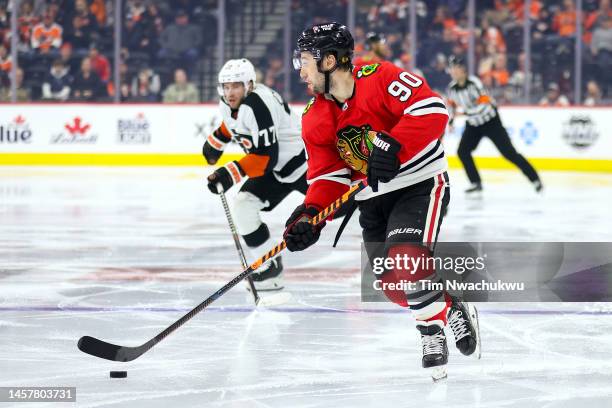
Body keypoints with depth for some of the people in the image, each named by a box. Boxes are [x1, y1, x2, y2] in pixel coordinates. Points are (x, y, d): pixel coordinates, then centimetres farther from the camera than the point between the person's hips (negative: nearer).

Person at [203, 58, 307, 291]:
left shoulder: (258, 106, -31)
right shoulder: (228, 104, -4)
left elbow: (265, 157, -33)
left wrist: (230, 174, -36)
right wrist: (215, 143, 25)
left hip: (303, 158, -9)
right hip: (276, 169, 9)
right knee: (243, 206, -4)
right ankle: (270, 266, 3)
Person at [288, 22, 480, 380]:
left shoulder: (379, 79, -18)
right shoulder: (315, 120, 2)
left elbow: (432, 110, -28)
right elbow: (328, 175, 2)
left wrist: (392, 146, -35)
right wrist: (311, 214, -15)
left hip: (421, 185, -7)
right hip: (374, 201, 7)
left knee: (406, 260, -27)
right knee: (392, 283, 4)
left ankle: (433, 330, -8)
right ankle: (449, 310, 28)